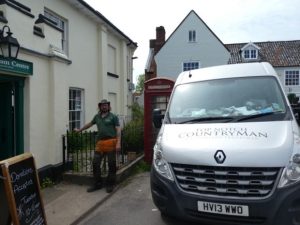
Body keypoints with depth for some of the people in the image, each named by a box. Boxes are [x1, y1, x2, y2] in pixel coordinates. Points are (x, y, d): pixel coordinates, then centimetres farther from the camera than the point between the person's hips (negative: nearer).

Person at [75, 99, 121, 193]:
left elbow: (118, 130, -6)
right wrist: (80, 130, 40)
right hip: (100, 143, 5)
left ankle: (110, 184, 18)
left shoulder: (113, 116, 0)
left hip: (111, 142, -4)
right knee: (95, 163, 5)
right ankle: (97, 184, 19)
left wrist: (118, 143, -16)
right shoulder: (97, 116, 14)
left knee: (111, 164, 3)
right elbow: (90, 124, 31)